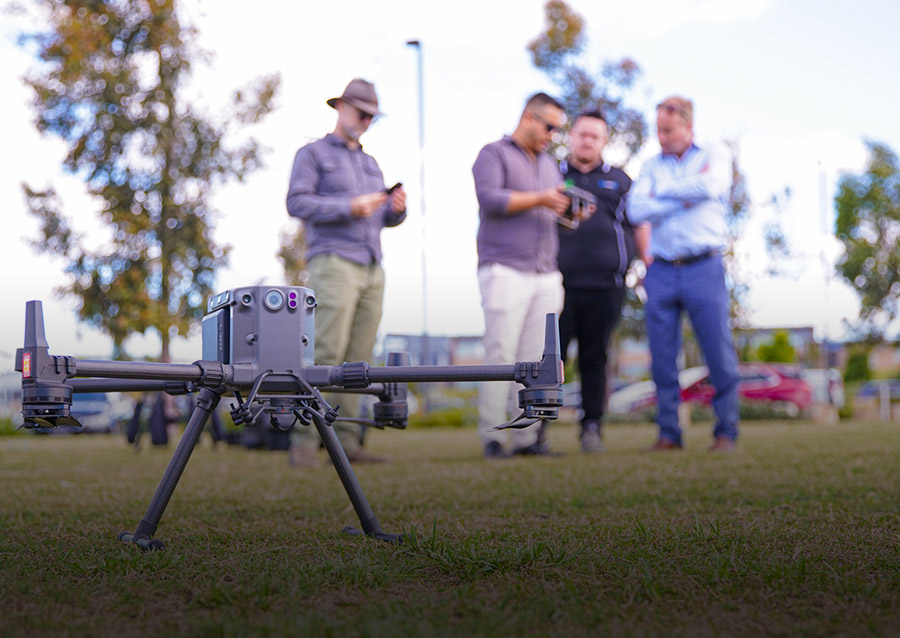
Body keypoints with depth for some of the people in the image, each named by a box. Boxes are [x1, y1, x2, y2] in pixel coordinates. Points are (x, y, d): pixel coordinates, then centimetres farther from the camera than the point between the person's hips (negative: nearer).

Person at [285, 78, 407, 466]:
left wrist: (397, 208, 1)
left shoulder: (370, 164, 27)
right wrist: (349, 207, -17)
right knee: (326, 356, -16)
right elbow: (297, 203, -7)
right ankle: (304, 443, -15)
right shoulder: (313, 154, 7)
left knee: (356, 361, 1)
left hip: (371, 270, 7)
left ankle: (346, 442, 1)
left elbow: (386, 218, 24)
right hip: (333, 263, -7)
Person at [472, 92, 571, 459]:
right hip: (505, 272, -6)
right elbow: (489, 199, -11)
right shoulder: (494, 154, 5)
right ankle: (491, 438, -6)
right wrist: (540, 199, -13)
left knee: (535, 360, 0)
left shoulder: (550, 165, 27)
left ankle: (527, 436, 2)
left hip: (545, 276, 6)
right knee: (501, 355, -10)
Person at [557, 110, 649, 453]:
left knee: (595, 358, 4)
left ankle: (592, 428, 10)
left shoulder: (619, 180, 18)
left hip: (605, 286, 1)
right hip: (561, 282, -1)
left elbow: (639, 227, 18)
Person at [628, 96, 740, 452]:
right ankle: (668, 433, 9)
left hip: (703, 269, -2)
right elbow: (637, 211, 0)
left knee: (719, 353, -4)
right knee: (662, 357, 1)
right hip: (661, 272, 3)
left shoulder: (713, 159, 9)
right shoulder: (652, 166, 16)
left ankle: (726, 432, 6)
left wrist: (662, 192, -3)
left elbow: (709, 186, -14)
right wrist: (685, 199, -7)